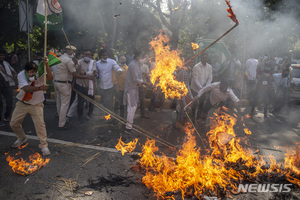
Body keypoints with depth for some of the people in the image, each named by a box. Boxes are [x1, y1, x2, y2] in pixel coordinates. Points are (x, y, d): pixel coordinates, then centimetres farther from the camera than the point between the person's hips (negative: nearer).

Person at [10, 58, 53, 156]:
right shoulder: (21, 75, -18)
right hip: (22, 104, 2)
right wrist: (40, 88, -51)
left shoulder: (40, 74, -17)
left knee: (40, 124, -13)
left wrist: (46, 65, -49)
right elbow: (26, 89, -35)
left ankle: (43, 145, 3)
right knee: (13, 123, 11)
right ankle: (22, 138, 40)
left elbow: (50, 77, -38)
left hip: (36, 105, -2)